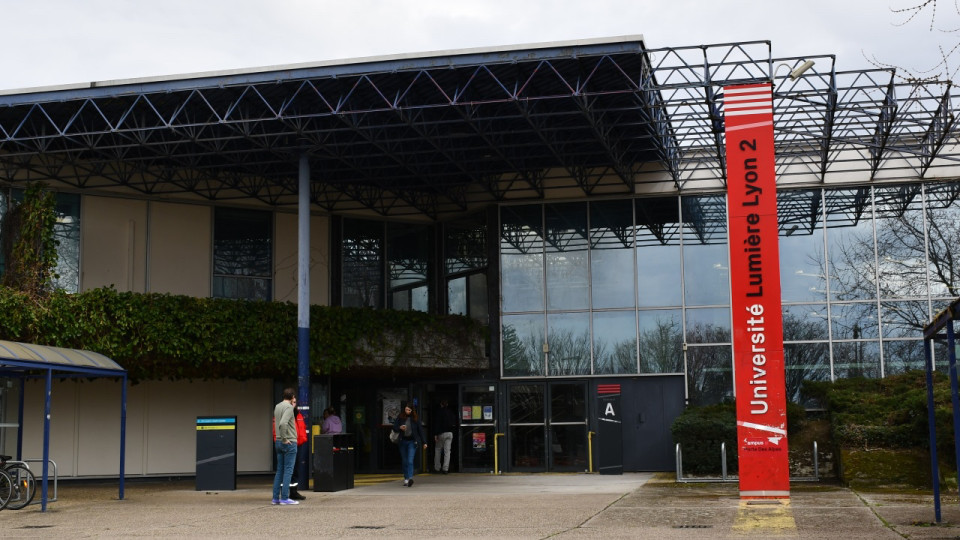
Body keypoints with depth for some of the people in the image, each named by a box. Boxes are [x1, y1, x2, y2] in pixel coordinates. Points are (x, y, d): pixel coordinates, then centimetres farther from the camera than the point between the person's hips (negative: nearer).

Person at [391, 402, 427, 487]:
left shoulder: (415, 418, 1)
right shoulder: (400, 417, 3)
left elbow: (420, 430, 4)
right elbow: (394, 427, 5)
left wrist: (424, 442, 3)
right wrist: (400, 428, -18)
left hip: (412, 441, -2)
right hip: (403, 441, 2)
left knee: (410, 461, -15)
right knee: (404, 461, 7)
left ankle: (410, 478, -27)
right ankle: (406, 479, 16)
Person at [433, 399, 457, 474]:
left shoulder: (439, 411, -7)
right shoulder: (451, 412, 6)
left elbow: (437, 423, -12)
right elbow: (455, 423, 11)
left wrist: (435, 434, -12)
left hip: (441, 433, -3)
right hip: (450, 433, 3)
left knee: (438, 450, 11)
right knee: (447, 451, 2)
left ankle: (437, 468, 13)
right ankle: (445, 468, -3)